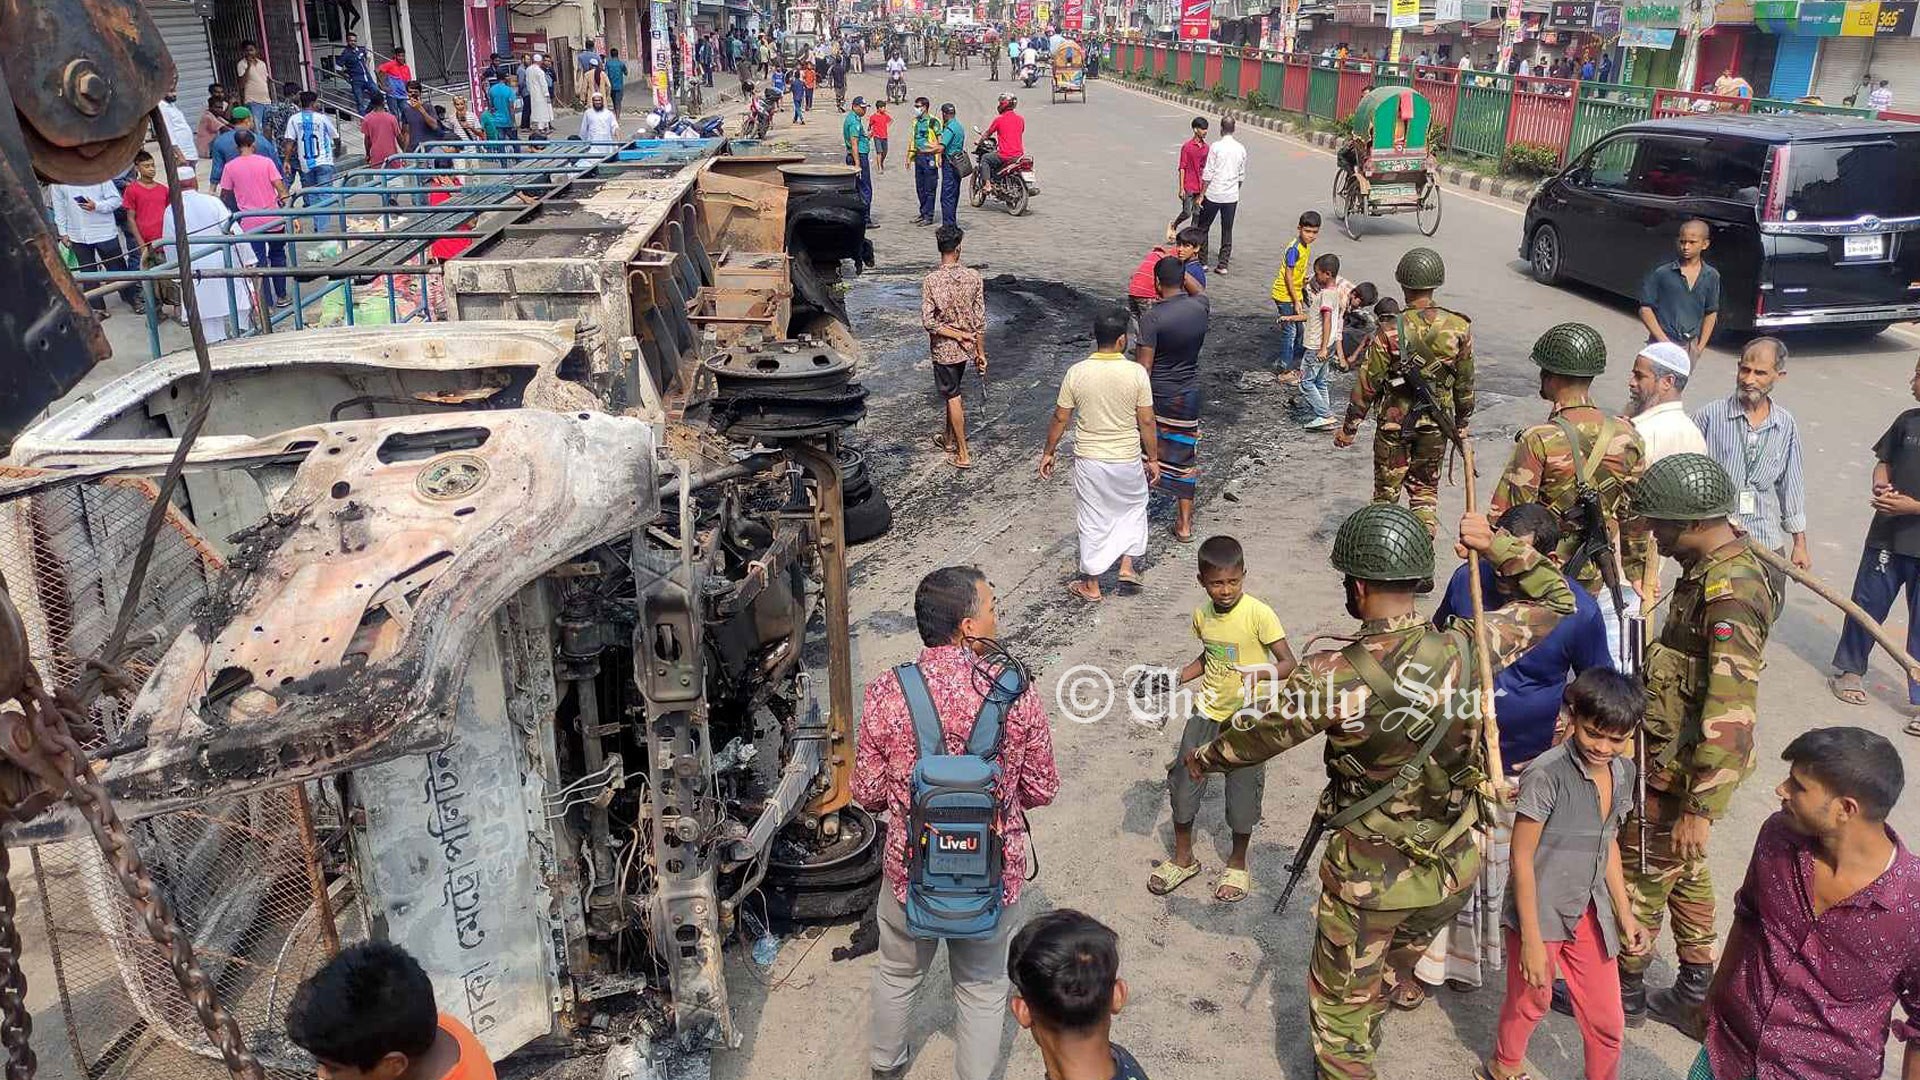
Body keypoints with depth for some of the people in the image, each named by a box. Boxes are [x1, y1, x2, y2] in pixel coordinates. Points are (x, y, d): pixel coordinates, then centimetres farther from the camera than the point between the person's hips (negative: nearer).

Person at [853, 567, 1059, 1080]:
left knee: (896, 974, 28)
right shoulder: (1016, 693, -18)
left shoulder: (886, 694, -17)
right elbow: (1042, 789, -7)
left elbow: (867, 794, -7)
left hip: (911, 870, 2)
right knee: (983, 990, 23)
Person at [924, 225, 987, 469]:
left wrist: (957, 335, -12)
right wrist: (980, 352, 2)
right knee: (952, 393, 23)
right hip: (966, 348, 4)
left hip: (944, 349, -4)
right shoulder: (974, 276, -10)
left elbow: (928, 322, -22)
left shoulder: (931, 281, -18)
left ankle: (963, 455, 10)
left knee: (953, 398, 6)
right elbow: (980, 319, -6)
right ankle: (948, 439, 40)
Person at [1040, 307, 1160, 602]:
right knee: (1133, 506, 26)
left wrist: (1048, 453, 10)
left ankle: (1091, 584, 23)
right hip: (1127, 459, 0)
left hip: (1089, 459, 1)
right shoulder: (1137, 373, -13)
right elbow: (1146, 422, -8)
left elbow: (1060, 419, -4)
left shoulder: (1077, 373, -11)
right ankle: (1127, 565, 21)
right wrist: (1153, 458, 4)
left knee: (1092, 520, 14)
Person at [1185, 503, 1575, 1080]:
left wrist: (1204, 759, 9)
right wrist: (1496, 545, -6)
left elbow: (1258, 733, -10)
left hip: (1370, 877, -5)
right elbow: (1557, 604, 0)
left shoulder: (1332, 676, -29)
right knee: (1398, 965, 34)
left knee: (1341, 1004, 17)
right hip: (1455, 868, 6)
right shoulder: (1466, 650, -19)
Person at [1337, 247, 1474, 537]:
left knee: (1386, 489, 14)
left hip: (1395, 422, -3)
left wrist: (1349, 427, -3)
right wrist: (1462, 422, 16)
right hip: (1436, 425, 3)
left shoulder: (1390, 331, -18)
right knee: (1426, 490, 17)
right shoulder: (1459, 328, -8)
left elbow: (1367, 383, -13)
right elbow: (1465, 383, 2)